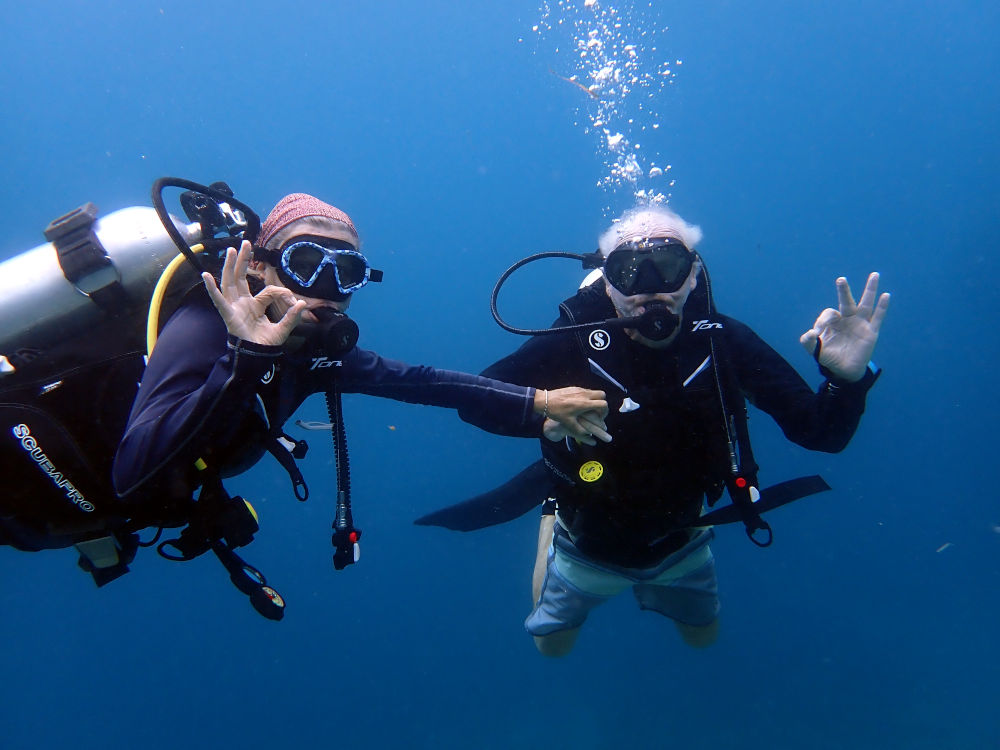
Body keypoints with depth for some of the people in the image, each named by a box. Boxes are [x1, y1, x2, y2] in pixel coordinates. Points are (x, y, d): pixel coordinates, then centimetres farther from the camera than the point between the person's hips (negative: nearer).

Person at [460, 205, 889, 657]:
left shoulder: (722, 343, -25)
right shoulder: (575, 341, -31)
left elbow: (820, 432, -23)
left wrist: (847, 377, -44)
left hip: (680, 547, 2)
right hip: (587, 549, -2)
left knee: (704, 638, 29)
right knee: (553, 648, 25)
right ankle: (553, 524, 47)